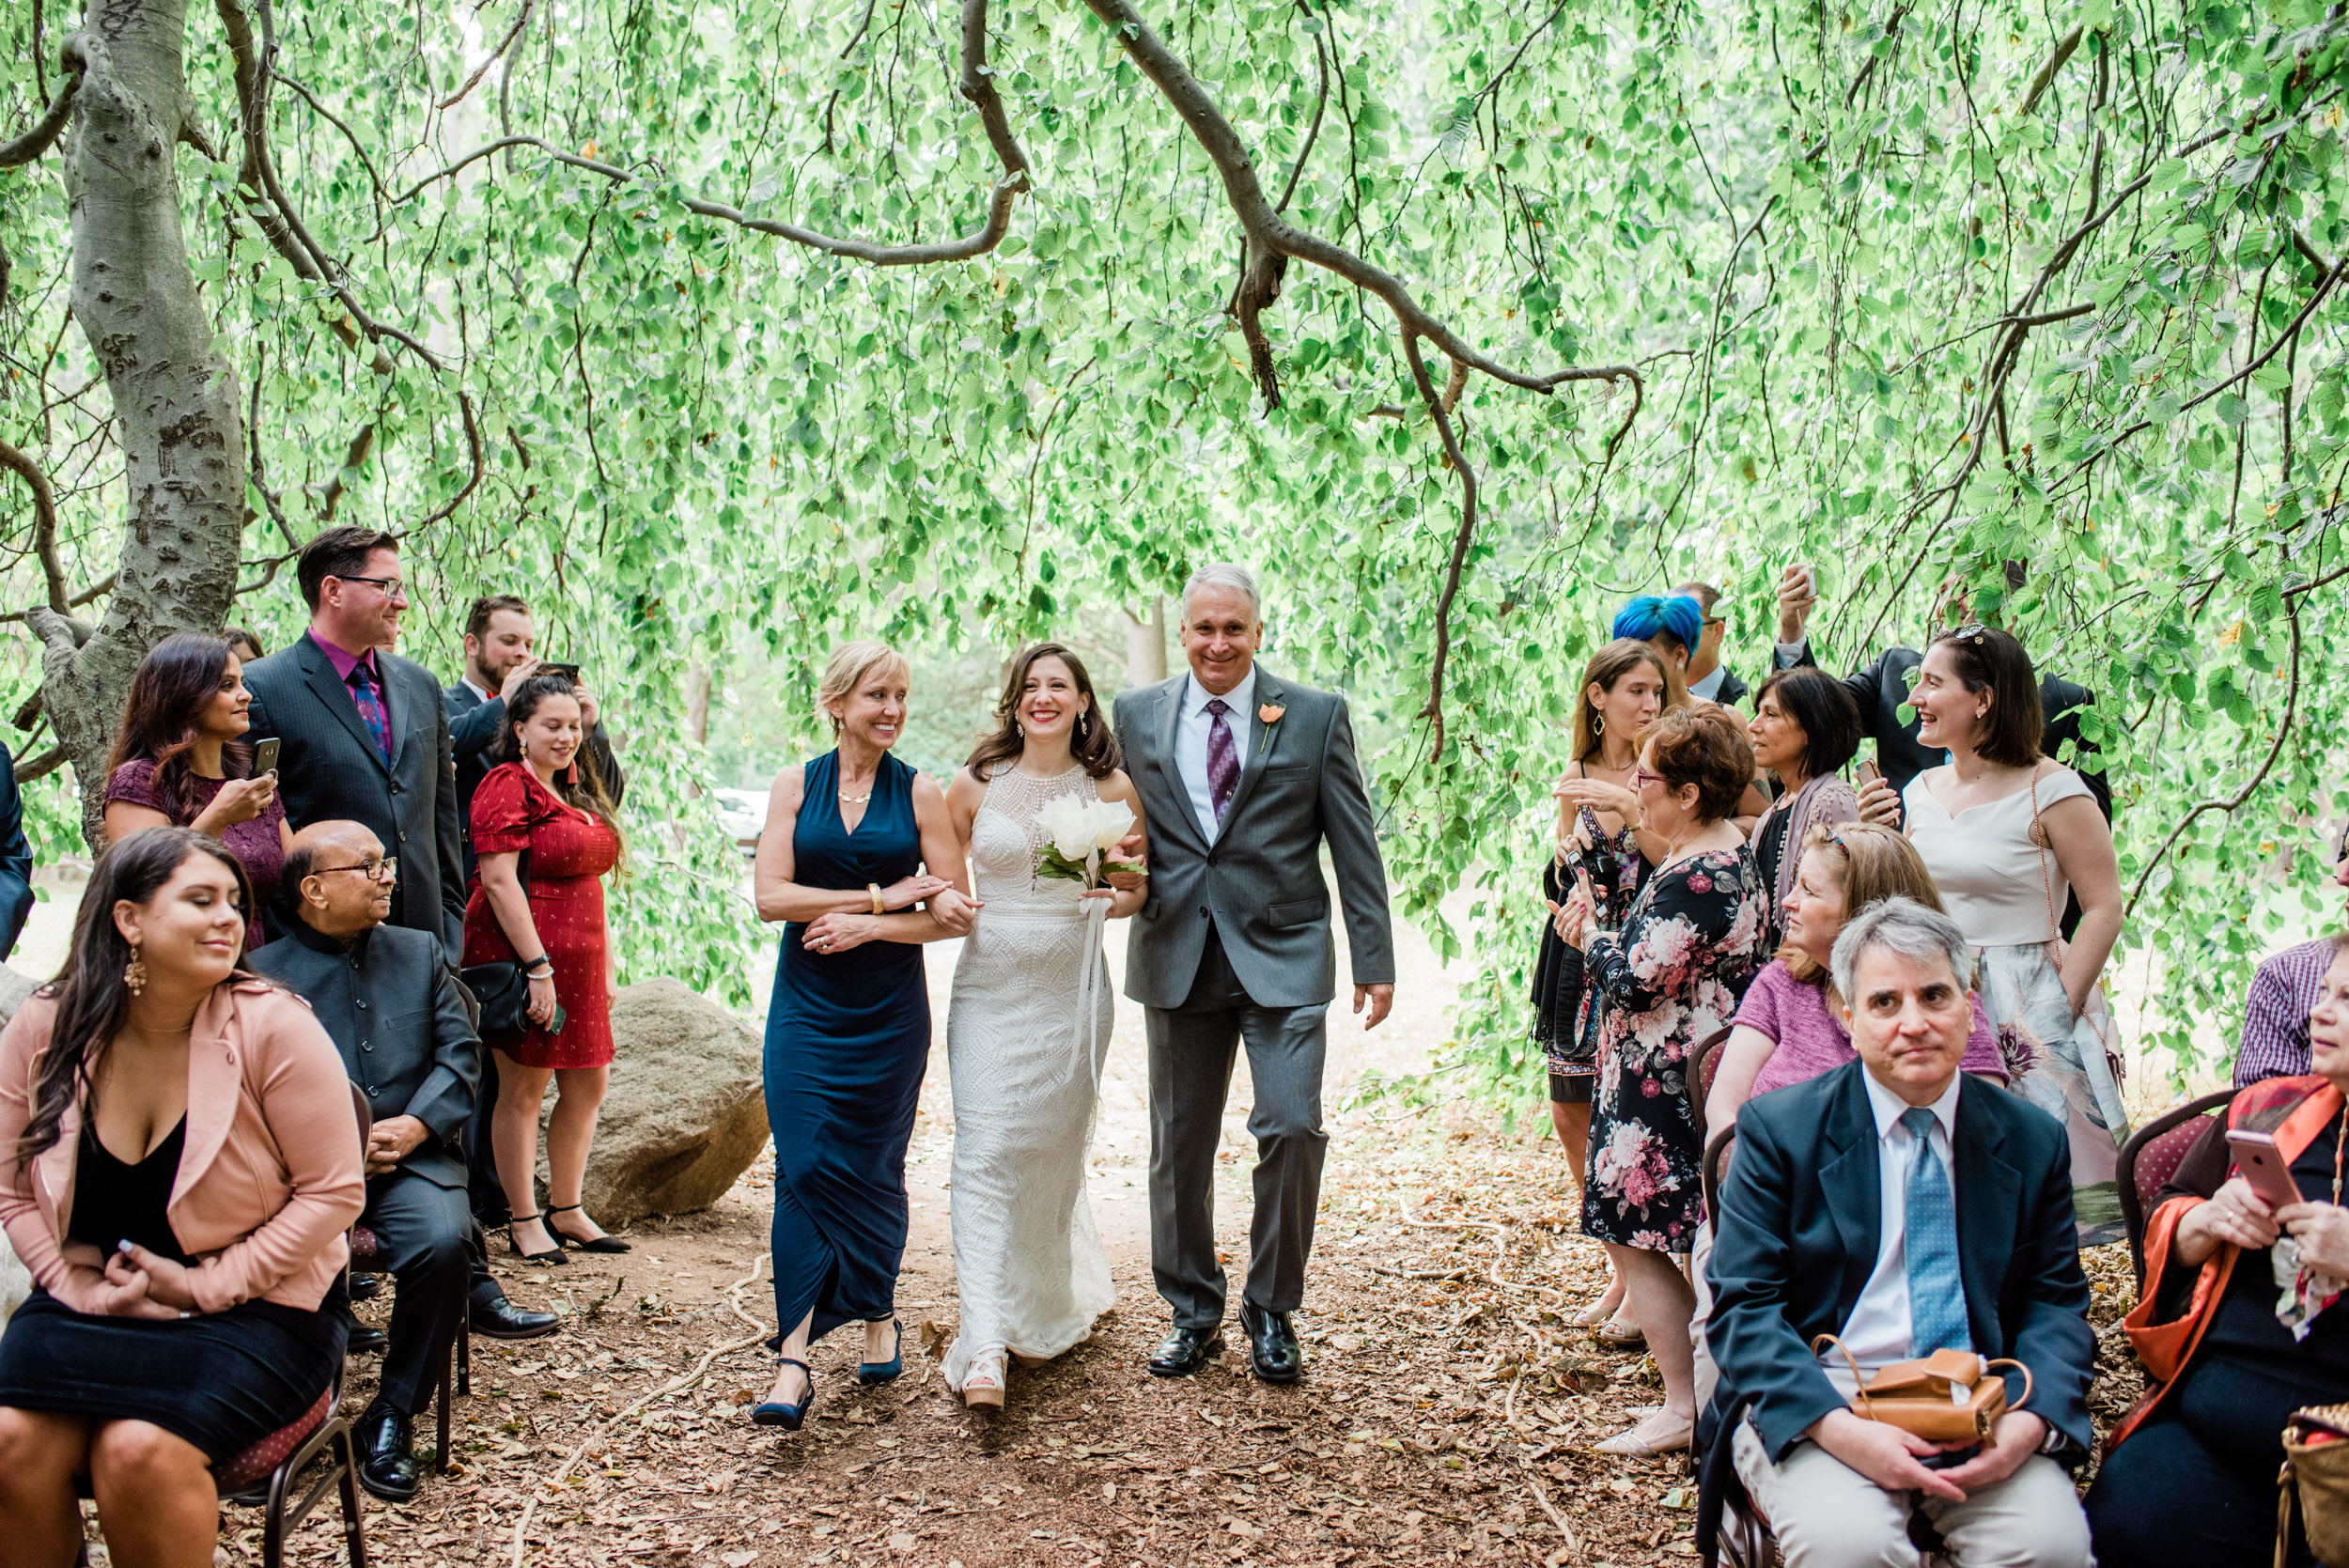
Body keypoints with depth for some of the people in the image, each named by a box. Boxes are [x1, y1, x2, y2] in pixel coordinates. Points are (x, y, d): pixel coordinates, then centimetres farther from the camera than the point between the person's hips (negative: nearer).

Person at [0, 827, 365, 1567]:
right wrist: (76, 1283, -8)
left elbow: (333, 1192, -11)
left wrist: (208, 1285, -14)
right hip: (90, 1301, 3)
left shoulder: (272, 1027, -12)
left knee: (139, 1448, -28)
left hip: (254, 1307, -3)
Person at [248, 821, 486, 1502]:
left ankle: (392, 1418, -9)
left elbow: (461, 1052, 10)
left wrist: (414, 1125, -8)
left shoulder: (420, 951, 18)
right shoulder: (263, 973, 9)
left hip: (412, 1158, 2)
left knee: (443, 1244, -29)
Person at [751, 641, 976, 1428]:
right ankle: (794, 1358, -8)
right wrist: (884, 895, -12)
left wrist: (868, 925, -14)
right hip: (806, 1005, 0)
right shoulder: (795, 785, 3)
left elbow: (954, 914, -2)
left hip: (889, 1009, 0)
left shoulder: (920, 794, 1)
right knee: (804, 1168, -7)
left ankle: (878, 1314, 30)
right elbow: (770, 895, -7)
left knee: (872, 1169, 8)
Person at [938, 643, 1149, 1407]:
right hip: (989, 987, -1)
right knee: (985, 1152, -11)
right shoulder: (976, 784, 2)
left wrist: (1120, 899, -11)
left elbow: (1141, 887, 10)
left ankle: (1044, 1315, 33)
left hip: (1070, 991, 1)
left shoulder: (1112, 790, 2)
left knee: (1052, 1151, 10)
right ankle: (984, 1348, -15)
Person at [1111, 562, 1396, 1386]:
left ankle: (1271, 1310, 11)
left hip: (1283, 954, -2)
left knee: (1292, 1128, -10)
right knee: (1180, 1144, 8)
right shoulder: (1136, 714, 7)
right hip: (1176, 957, 2)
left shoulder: (1317, 715, 1)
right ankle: (1193, 1312, 25)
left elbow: (1354, 843, 1)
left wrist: (1375, 958, -2)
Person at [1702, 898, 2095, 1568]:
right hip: (1814, 1403, -3)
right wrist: (1842, 1430, -22)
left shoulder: (2033, 1140, 10)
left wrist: (2030, 1420, -12)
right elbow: (1743, 1309, -5)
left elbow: (2055, 1303, 10)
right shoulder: (1778, 1128, 0)